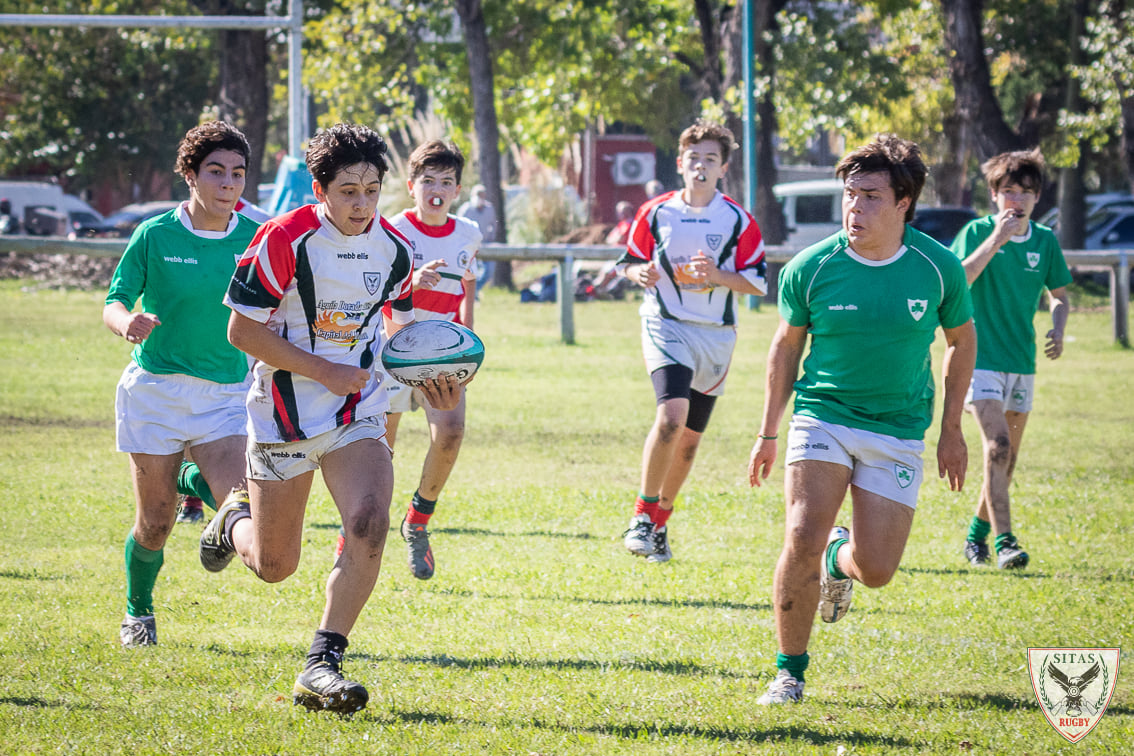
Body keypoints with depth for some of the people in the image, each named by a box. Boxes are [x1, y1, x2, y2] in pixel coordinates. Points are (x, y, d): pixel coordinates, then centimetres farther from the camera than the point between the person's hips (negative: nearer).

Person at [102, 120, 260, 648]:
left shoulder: (254, 239, 1)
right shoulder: (155, 236, -5)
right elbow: (114, 303, -4)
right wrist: (128, 322, -27)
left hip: (228, 394, 2)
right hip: (156, 388, -2)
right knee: (155, 521, 3)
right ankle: (138, 613, 29)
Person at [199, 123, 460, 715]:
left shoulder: (392, 249, -1)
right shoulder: (284, 240, -16)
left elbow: (403, 326, 15)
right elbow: (242, 330, -13)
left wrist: (430, 378, -6)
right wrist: (324, 371, -18)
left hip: (358, 415, 3)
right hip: (284, 415, -3)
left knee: (369, 524, -23)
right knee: (274, 567, 8)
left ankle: (323, 665, -15)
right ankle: (236, 518, 45)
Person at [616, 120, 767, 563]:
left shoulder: (738, 221, 1)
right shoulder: (655, 213, 2)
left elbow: (757, 281, 2)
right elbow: (628, 262, 11)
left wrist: (718, 276, -16)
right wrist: (641, 273, -12)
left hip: (715, 335, 2)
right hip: (665, 327, -2)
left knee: (689, 438, 9)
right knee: (672, 415, -25)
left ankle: (660, 523, 26)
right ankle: (642, 517, -15)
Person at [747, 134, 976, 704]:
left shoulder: (938, 267, -8)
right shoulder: (810, 268, -9)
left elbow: (962, 341, 9)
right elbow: (786, 346, 7)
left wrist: (952, 432, 9)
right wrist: (769, 433, 9)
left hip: (898, 432, 1)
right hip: (822, 416, -1)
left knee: (877, 571, -3)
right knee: (803, 540, -21)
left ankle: (840, 560, 37)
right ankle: (790, 672, -4)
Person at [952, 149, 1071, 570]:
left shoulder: (1045, 241, 5)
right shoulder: (978, 232, -7)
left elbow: (1058, 294, 16)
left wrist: (1058, 331, -4)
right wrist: (995, 240, -28)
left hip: (1022, 362, 5)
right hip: (982, 357, -5)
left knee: (1007, 457, 11)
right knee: (998, 447, -20)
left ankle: (977, 534, 28)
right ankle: (1004, 542, -22)